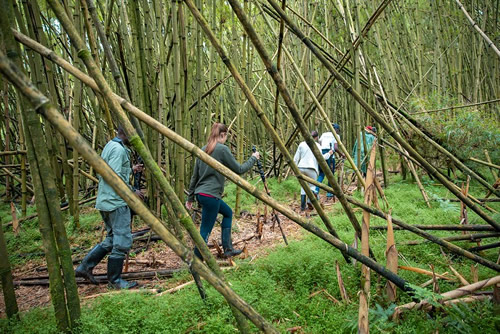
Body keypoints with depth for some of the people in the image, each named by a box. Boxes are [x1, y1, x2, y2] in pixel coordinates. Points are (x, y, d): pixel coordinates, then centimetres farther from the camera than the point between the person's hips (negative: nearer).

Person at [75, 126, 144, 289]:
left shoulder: (109, 146, 17)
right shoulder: (118, 149, -14)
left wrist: (130, 170, 21)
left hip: (106, 202, 10)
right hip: (116, 202, -10)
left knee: (112, 239, 17)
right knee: (122, 241, -3)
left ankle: (85, 267, 18)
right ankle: (115, 280, 8)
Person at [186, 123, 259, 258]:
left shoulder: (203, 149, 12)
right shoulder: (222, 149, -11)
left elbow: (195, 176, 14)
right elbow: (239, 169, -5)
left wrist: (190, 197, 19)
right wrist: (253, 158, 10)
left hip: (200, 194, 9)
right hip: (211, 195, -9)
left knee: (228, 212, 26)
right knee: (205, 232, -3)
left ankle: (227, 249, 27)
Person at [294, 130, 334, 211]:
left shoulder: (302, 144, 11)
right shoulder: (317, 145, 2)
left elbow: (296, 158, 10)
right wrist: (329, 154, 12)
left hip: (301, 168, 3)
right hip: (311, 169, -3)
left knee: (303, 187, 16)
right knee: (312, 186, 12)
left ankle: (302, 206, 10)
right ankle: (310, 201, -14)